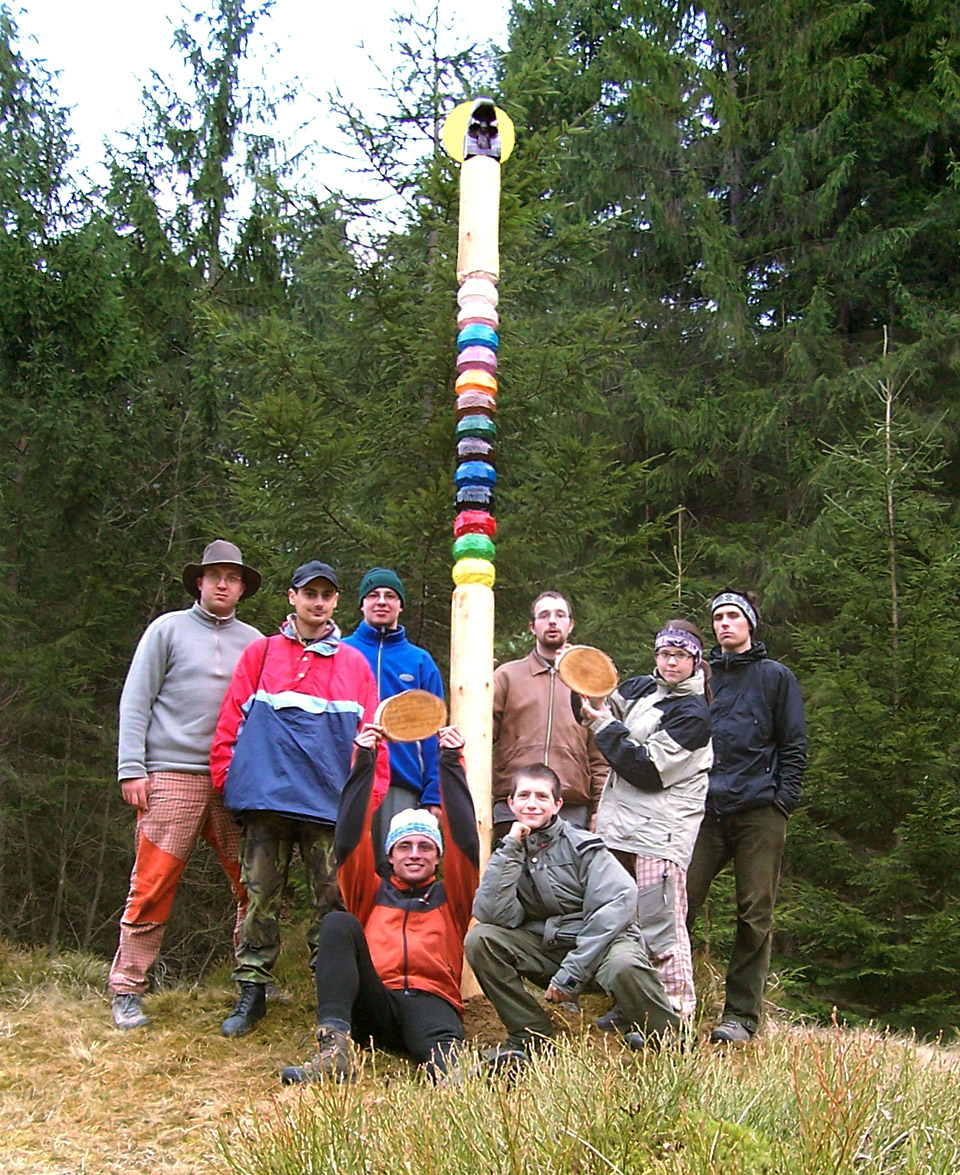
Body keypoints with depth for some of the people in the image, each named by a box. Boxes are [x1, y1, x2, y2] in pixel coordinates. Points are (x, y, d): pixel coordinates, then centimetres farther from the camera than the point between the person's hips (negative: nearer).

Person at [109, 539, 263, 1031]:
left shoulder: (253, 641, 15)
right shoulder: (169, 629, 8)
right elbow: (135, 702, 4)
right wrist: (131, 769, -5)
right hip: (173, 774, -3)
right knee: (153, 885, -4)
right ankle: (127, 990, 8)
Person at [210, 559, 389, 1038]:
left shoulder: (354, 664, 15)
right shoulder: (260, 653, 14)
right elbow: (231, 721, 11)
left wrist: (369, 794, 2)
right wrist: (227, 779, 1)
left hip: (330, 801, 0)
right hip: (265, 797, 0)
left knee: (332, 900, 0)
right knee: (260, 895, 3)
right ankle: (251, 990, 14)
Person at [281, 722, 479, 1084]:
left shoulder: (449, 897, 25)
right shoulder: (372, 893, 27)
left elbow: (465, 840, 12)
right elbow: (349, 840, 13)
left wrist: (451, 763, 4)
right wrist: (364, 762, 5)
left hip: (430, 1001, -1)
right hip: (374, 1006, 1)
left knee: (442, 1036, -37)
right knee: (339, 923, -22)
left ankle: (451, 1069, -73)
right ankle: (335, 1047, -41)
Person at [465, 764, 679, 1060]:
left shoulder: (581, 846, -7)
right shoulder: (508, 854, 3)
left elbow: (620, 902, -19)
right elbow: (494, 915, -12)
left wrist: (572, 971, -21)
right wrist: (510, 849, -16)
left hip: (598, 944, -4)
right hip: (545, 949, 4)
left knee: (624, 965, -37)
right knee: (479, 940, -16)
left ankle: (667, 1036, -5)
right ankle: (530, 1034, -2)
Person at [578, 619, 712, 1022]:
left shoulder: (694, 713, -9)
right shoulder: (640, 689, 13)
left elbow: (649, 769, -16)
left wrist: (603, 725, -11)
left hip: (659, 833, -8)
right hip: (620, 823, 8)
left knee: (661, 924, -9)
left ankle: (676, 1015, -1)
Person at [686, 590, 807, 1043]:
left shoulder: (775, 676, 10)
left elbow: (795, 745, 6)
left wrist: (784, 798, -5)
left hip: (760, 813, -2)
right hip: (707, 811, 2)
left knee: (755, 916, 0)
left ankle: (741, 1015, 7)